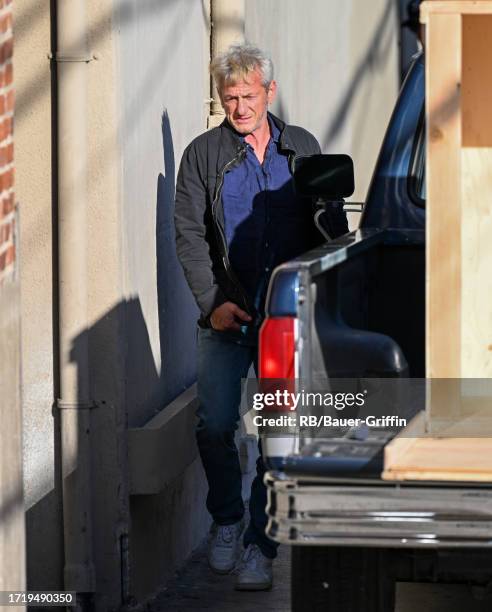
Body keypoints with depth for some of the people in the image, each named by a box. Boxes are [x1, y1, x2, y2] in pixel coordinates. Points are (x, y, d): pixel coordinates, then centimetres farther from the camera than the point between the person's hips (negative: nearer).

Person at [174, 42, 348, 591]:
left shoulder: (302, 148, 12)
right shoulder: (203, 155, 6)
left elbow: (332, 227, 15)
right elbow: (189, 236, 1)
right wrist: (213, 301, -10)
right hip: (227, 318, -1)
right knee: (215, 426, -6)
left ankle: (260, 546, 5)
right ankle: (227, 521, 19)